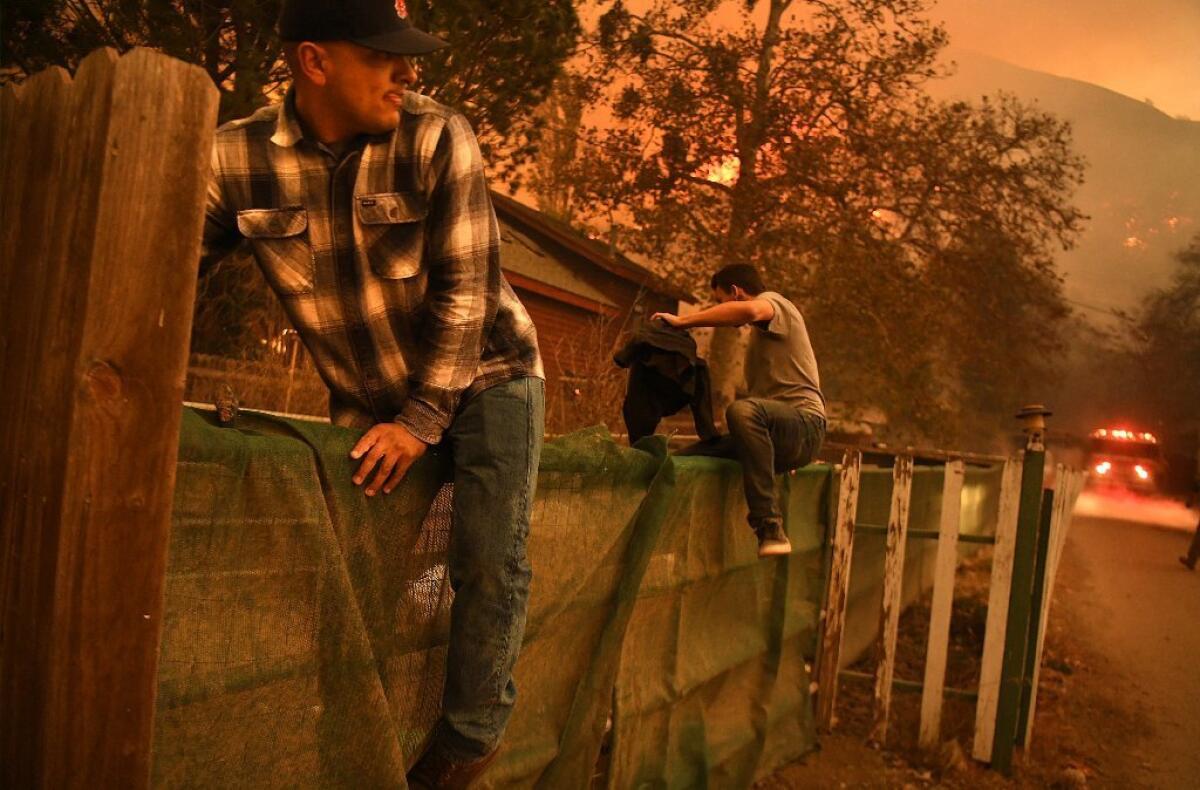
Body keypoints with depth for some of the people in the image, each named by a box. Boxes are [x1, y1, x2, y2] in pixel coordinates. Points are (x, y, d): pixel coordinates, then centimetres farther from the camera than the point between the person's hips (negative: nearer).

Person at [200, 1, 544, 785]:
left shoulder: (438, 137, -19)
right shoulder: (236, 159, -13)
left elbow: (465, 289, -18)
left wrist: (422, 418, -18)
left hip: (484, 373, -2)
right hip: (368, 394, 3)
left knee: (489, 559, -9)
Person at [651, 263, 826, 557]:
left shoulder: (773, 302, 1)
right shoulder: (761, 330, 31)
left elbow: (749, 310, -26)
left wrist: (682, 320, -20)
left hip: (804, 425, -9)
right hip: (776, 432, 9)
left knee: (743, 410, -39)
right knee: (687, 458, -5)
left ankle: (771, 529, -40)